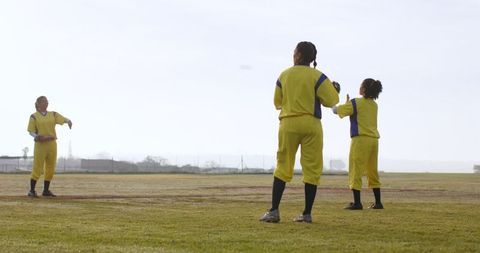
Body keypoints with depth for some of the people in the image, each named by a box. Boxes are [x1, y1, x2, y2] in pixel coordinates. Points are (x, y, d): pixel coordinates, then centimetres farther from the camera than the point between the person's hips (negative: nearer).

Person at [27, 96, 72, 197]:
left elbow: (64, 119, -1)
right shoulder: (34, 116, 3)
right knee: (37, 168, -7)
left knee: (50, 168, 5)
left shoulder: (53, 114, 11)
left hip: (52, 143, 4)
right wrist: (36, 136, -22)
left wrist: (68, 121, -25)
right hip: (40, 144, -4)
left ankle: (46, 190, 14)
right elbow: (31, 131, 0)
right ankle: (32, 190, 0)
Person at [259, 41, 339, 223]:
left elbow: (277, 102, 15)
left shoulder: (284, 75, 6)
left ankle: (274, 211, -1)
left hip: (288, 124, 2)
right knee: (312, 169, 3)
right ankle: (307, 213, 1)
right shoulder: (317, 76, -3)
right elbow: (332, 100, -6)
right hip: (311, 124, -2)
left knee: (283, 166, 7)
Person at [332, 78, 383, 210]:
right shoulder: (374, 105, 12)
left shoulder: (355, 103, -7)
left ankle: (357, 202, -9)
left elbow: (336, 110, -2)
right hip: (374, 140, 7)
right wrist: (348, 103, 27)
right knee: (373, 172, 14)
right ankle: (378, 202, 15)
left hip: (361, 139, -7)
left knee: (355, 171, -3)